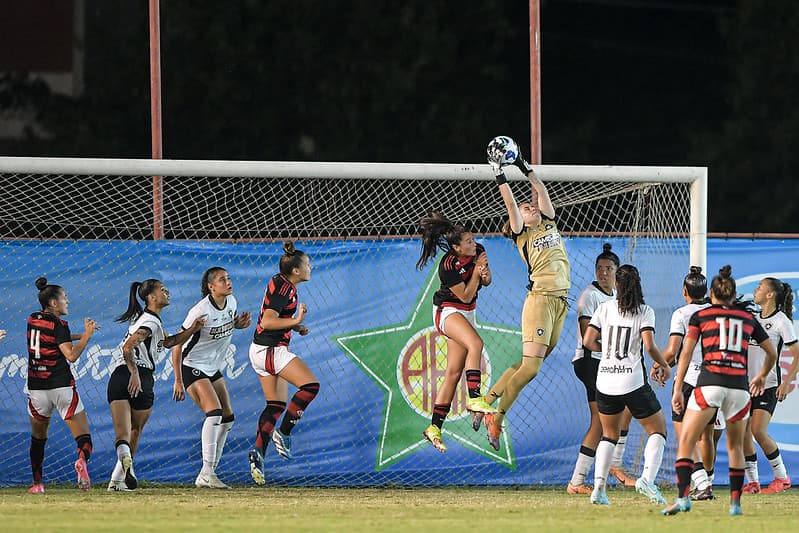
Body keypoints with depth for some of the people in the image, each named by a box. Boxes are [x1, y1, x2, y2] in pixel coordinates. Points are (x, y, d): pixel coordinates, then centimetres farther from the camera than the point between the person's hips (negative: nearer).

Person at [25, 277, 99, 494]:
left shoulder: (32, 320, 10)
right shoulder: (59, 324, -8)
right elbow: (71, 355, -16)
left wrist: (83, 334, 22)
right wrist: (87, 335, -7)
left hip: (36, 388, 5)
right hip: (61, 386, -5)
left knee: (38, 437, 21)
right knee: (83, 437, -4)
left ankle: (37, 483, 17)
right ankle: (82, 460, -35)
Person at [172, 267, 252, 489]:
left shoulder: (231, 302, -3)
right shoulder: (201, 311, -25)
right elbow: (177, 345, -20)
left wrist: (240, 323, -5)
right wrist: (178, 381, -20)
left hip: (213, 368, 9)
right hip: (192, 368, -9)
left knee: (227, 418, 8)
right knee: (214, 412, -24)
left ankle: (207, 475, 15)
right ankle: (207, 472, -25)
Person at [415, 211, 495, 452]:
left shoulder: (478, 251, -5)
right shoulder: (448, 266, -24)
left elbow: (486, 282, 8)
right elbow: (466, 296, -19)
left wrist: (484, 274, -15)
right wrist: (477, 269, -25)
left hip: (466, 314, 7)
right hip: (447, 311, -7)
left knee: (453, 373, 4)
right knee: (475, 343, -35)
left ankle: (434, 428, 7)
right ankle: (474, 398, -37)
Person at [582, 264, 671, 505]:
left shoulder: (604, 308, 4)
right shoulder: (644, 311, -5)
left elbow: (588, 341, 0)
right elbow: (649, 346, -15)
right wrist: (664, 366, 2)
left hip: (605, 383, 3)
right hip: (633, 382, -3)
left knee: (609, 434, 20)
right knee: (658, 430, 10)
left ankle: (599, 486, 6)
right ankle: (647, 478, -12)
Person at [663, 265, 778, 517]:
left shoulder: (700, 315, 11)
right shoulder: (748, 318, 18)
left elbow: (686, 353, 3)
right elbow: (772, 353, 26)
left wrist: (677, 389, 3)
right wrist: (761, 377, 44)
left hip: (709, 382, -3)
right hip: (739, 386, 3)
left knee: (685, 443, -1)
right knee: (735, 446, 18)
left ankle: (683, 497, -17)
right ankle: (735, 503, 13)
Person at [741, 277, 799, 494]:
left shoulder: (781, 321, -6)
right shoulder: (752, 319, 14)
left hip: (768, 386, -7)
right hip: (747, 383, 7)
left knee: (758, 431, -16)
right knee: (743, 432, -1)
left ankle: (782, 477, -2)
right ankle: (752, 482, 7)